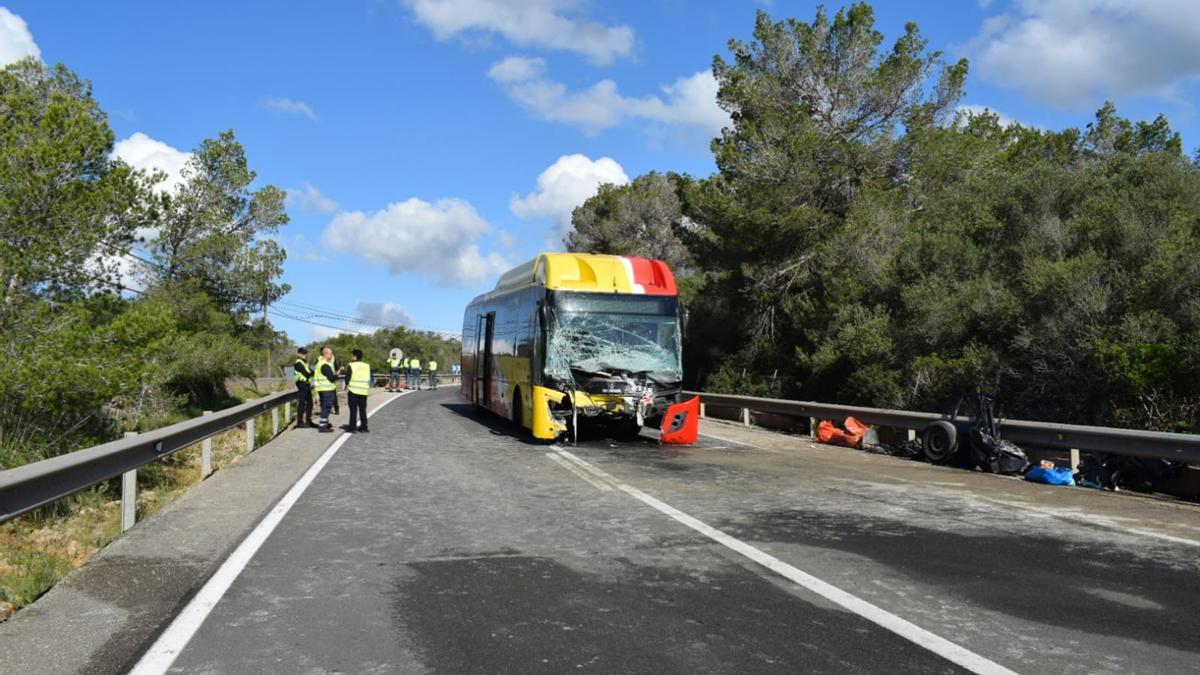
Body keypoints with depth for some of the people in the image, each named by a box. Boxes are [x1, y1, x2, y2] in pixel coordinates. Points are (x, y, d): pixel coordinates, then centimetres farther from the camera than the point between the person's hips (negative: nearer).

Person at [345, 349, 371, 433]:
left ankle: (352, 427, 1)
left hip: (353, 390, -4)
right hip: (364, 391, 4)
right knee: (363, 410, 9)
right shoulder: (367, 366, 8)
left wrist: (347, 387, 3)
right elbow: (370, 379, 10)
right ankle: (363, 427, 9)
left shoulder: (351, 365, -6)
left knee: (353, 410, 1)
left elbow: (347, 378, -8)